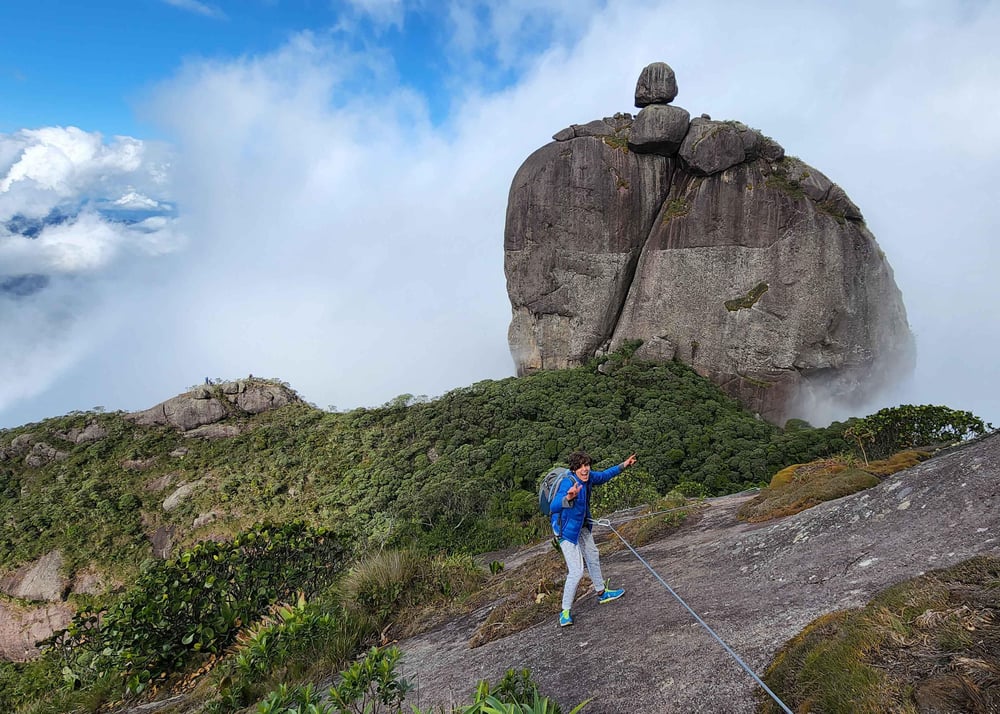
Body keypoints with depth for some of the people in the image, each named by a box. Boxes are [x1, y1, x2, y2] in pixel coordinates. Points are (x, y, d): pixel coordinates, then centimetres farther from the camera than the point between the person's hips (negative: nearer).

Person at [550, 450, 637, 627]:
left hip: (582, 526, 9)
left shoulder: (588, 477, -12)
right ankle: (565, 611, 6)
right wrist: (568, 499, -71)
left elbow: (603, 476, 12)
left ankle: (602, 593, 48)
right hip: (566, 530, -9)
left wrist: (622, 466, 14)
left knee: (593, 557, 25)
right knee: (576, 571, -11)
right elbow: (554, 506, -51)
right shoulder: (568, 483, -35)